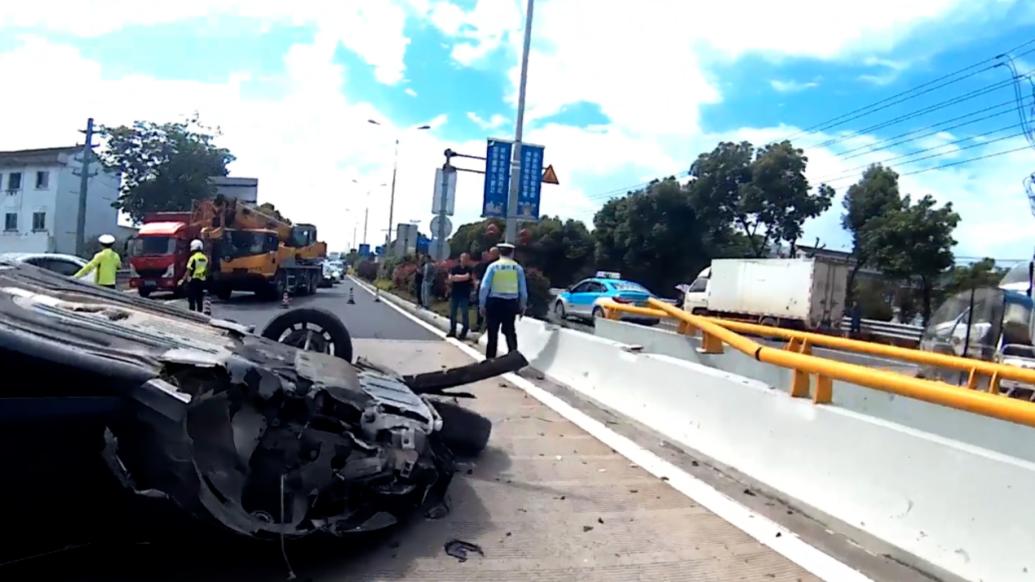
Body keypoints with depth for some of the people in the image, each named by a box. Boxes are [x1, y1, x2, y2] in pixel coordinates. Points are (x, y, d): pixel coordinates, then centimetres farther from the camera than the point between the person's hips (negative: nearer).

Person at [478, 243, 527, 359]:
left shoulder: (493, 266, -1)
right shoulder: (518, 267, 3)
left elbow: (484, 286, -5)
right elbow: (523, 289, 5)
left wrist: (482, 303, 1)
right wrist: (522, 305, 13)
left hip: (494, 302, -1)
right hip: (511, 303, 1)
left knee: (493, 332, 6)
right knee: (510, 331, 11)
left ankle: (490, 358, 9)